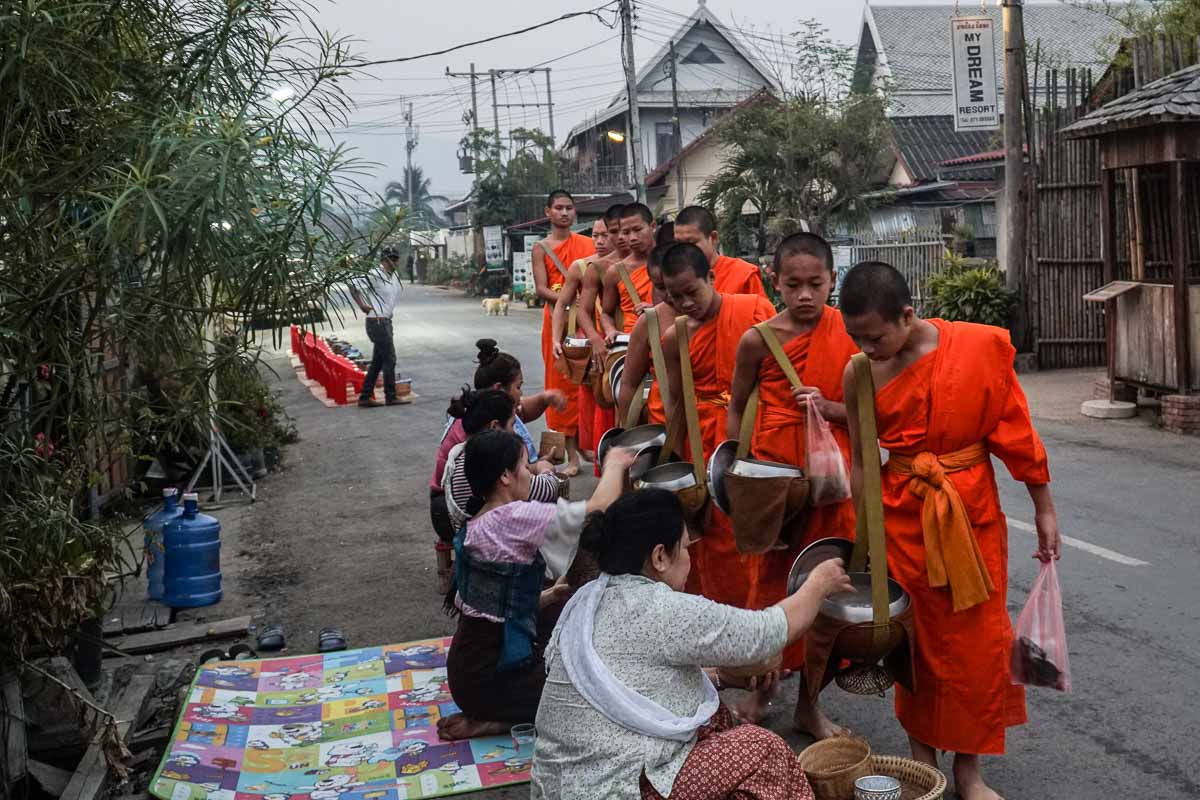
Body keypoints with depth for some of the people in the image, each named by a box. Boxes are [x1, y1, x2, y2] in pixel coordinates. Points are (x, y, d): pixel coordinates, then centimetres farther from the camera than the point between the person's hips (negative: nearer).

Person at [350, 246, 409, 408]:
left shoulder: (394, 276, 9)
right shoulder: (375, 275, -16)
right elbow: (354, 287, -18)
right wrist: (362, 306, -14)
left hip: (386, 321, 9)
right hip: (377, 322, -9)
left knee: (377, 362, 11)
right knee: (389, 359, -3)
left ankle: (365, 398, 16)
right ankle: (391, 397, 7)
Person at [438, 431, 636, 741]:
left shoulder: (474, 526, 7)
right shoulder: (514, 518, -20)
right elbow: (601, 506, -22)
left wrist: (549, 596, 3)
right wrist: (615, 463, -4)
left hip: (469, 666, 9)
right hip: (489, 677, -9)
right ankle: (496, 721, -1)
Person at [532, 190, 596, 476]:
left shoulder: (587, 244, 11)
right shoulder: (541, 248, 4)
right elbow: (541, 289, -5)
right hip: (557, 320, -2)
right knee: (562, 383, -1)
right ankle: (571, 453, 3)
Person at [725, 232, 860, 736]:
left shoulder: (850, 334, -3)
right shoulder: (758, 340, -5)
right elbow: (737, 406, 7)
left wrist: (830, 407, -17)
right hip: (775, 473, -1)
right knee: (772, 580, 6)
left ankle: (809, 703, 23)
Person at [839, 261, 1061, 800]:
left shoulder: (981, 347, -14)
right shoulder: (861, 374, -8)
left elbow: (1015, 430, -5)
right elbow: (861, 462, 0)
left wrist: (1043, 508, 0)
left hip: (972, 513, 0)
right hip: (901, 515, 1)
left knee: (978, 641, 7)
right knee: (916, 639, 9)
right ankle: (922, 756, 27)